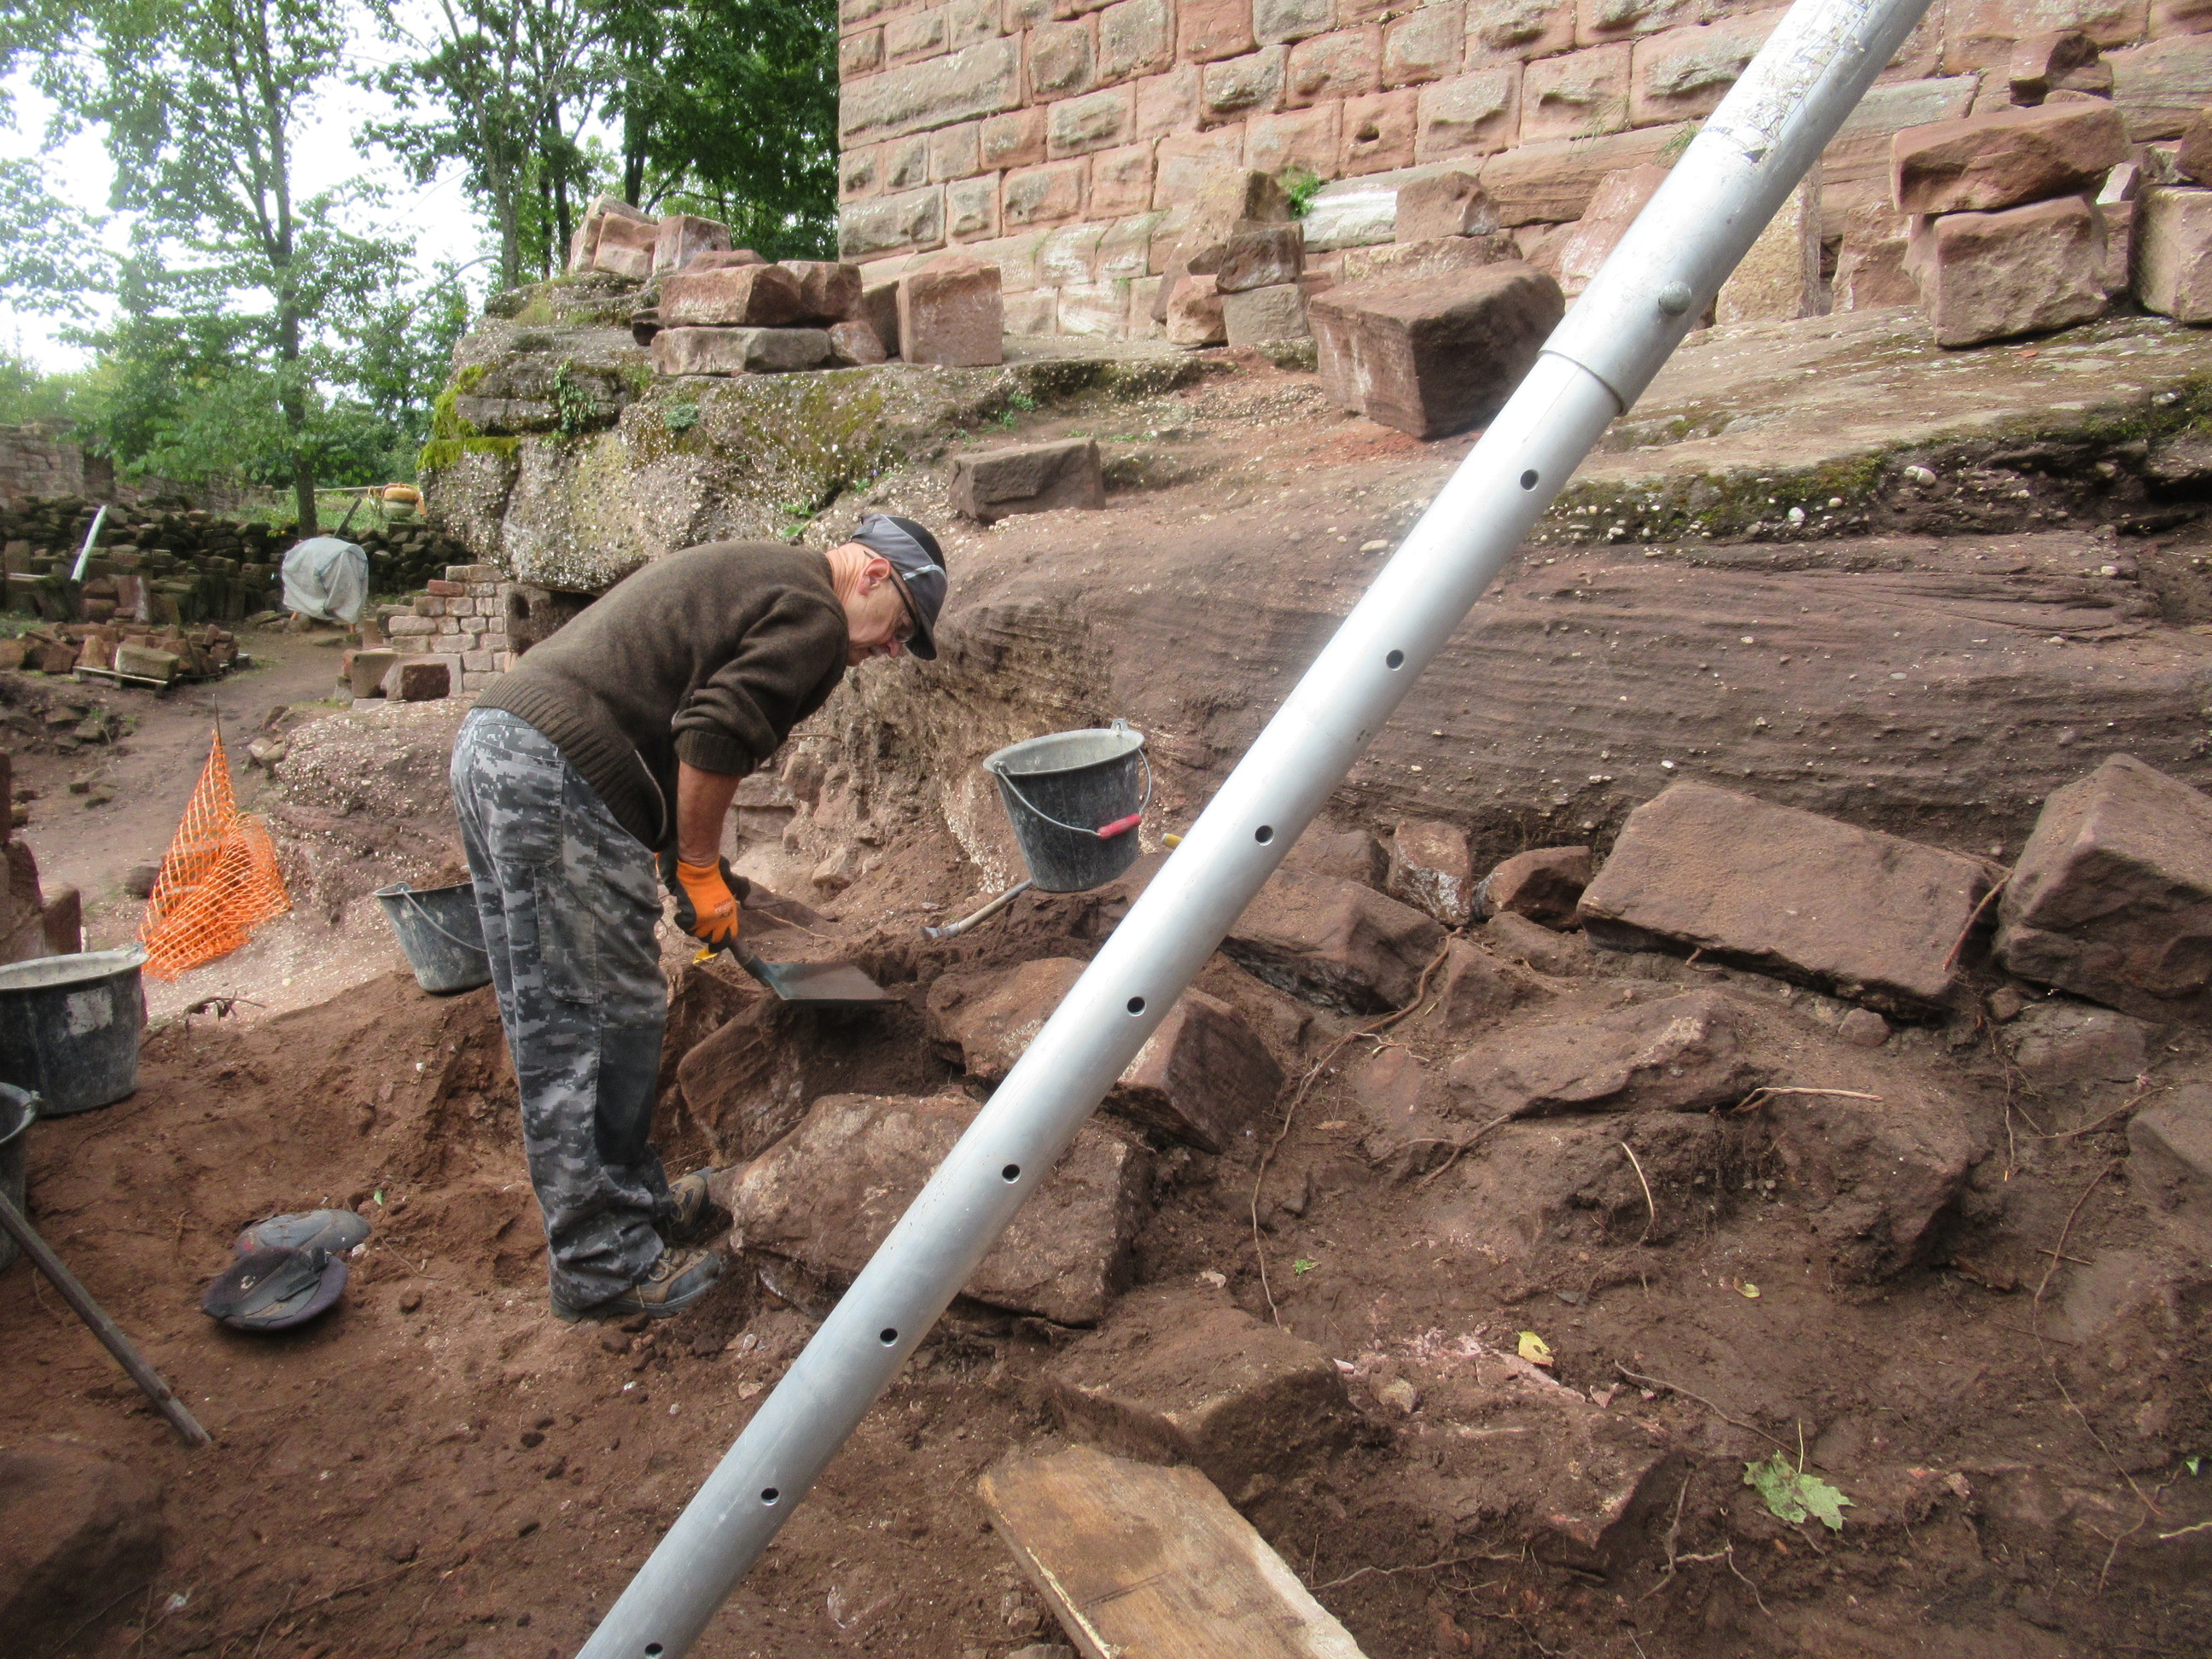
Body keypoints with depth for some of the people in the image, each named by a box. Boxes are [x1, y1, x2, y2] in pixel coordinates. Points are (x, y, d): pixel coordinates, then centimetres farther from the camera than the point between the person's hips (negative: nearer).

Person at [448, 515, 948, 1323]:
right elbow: (712, 739, -16)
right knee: (607, 1020, -2)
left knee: (547, 1027, 15)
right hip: (558, 778, -11)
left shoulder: (750, 573, 26)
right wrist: (699, 869, -4)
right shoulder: (813, 612, -5)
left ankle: (634, 1201, 29)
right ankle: (605, 1264, 8)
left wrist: (684, 859, 22)